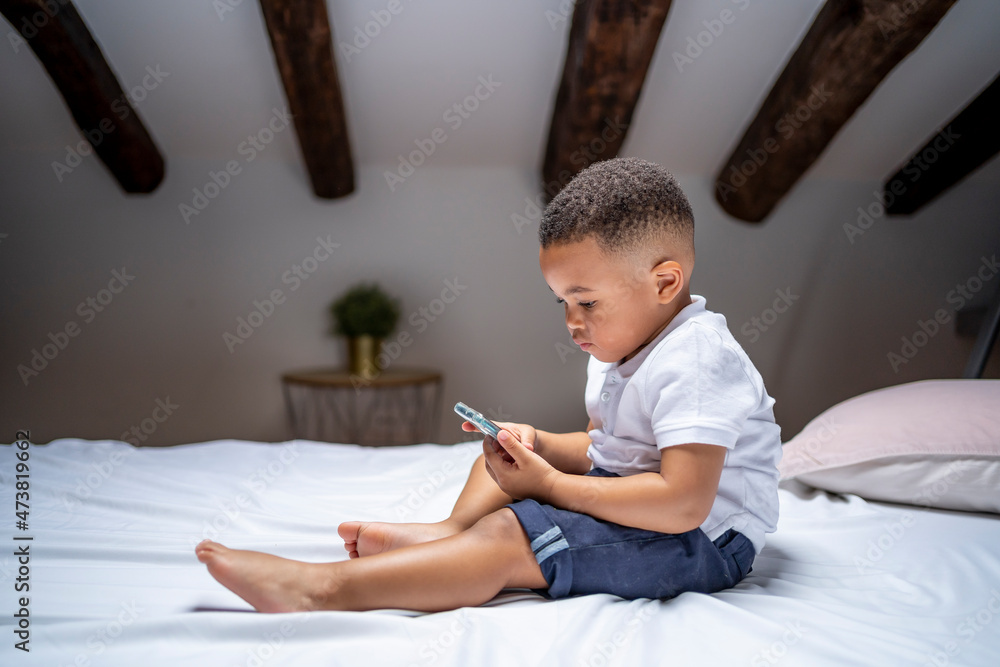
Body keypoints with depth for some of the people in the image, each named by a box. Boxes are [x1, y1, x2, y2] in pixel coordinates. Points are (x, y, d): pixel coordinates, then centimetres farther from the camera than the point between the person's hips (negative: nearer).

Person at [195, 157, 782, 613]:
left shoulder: (692, 362, -24)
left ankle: (320, 588, -26)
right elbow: (601, 450, 16)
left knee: (507, 538, -26)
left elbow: (683, 503, -33)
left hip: (702, 538, -11)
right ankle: (451, 533, -11)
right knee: (498, 465, 15)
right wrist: (539, 447, -6)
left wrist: (549, 485, -25)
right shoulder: (621, 351, 10)